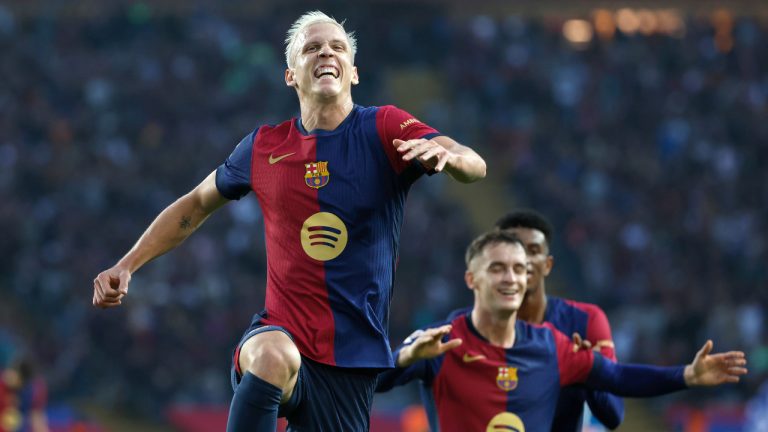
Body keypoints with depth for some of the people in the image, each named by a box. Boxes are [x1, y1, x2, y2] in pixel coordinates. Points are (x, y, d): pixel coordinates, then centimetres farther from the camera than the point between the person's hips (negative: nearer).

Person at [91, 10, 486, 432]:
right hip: (279, 333, 0)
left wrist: (445, 154, -41)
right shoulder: (263, 147, 6)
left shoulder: (384, 129, -2)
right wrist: (126, 266, 16)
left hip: (353, 360, 0)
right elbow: (196, 204, 23)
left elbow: (475, 167, -17)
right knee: (273, 358, -36)